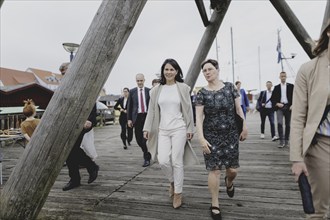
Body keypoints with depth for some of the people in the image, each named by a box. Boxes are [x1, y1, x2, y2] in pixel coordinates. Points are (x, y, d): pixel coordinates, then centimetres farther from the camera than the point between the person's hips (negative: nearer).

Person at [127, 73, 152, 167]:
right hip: (137, 117, 2)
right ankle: (147, 154, 29)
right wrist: (129, 119, 1)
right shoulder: (132, 92, 6)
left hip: (147, 116, -1)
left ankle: (147, 158, 10)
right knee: (139, 138, 4)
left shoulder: (149, 91, 3)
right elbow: (129, 106, 6)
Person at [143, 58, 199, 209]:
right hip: (162, 130, 3)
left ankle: (178, 193, 20)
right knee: (163, 161, -4)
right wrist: (147, 128, 5)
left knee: (177, 162, 1)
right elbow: (151, 111, 8)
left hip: (179, 129, -2)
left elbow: (188, 110, 0)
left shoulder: (183, 88, -1)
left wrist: (190, 128, -2)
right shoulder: (156, 90, 6)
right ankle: (172, 181, 28)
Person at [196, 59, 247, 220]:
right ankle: (215, 205, 16)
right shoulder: (202, 93, -4)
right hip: (211, 136, -1)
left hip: (231, 134, 2)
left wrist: (244, 127, 2)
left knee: (233, 169, 7)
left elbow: (238, 109, 6)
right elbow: (198, 117, -8)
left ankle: (229, 182, 46)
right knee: (214, 170, -1)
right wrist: (201, 138, -17)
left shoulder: (230, 87, 1)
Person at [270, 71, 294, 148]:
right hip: (279, 107, 0)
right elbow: (272, 98, 8)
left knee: (288, 124, 5)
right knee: (279, 123, -15)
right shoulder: (277, 87, 9)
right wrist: (277, 104, -8)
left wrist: (292, 105, -7)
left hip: (288, 107, 1)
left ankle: (286, 140, 17)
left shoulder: (291, 86, 7)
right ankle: (281, 141, -12)